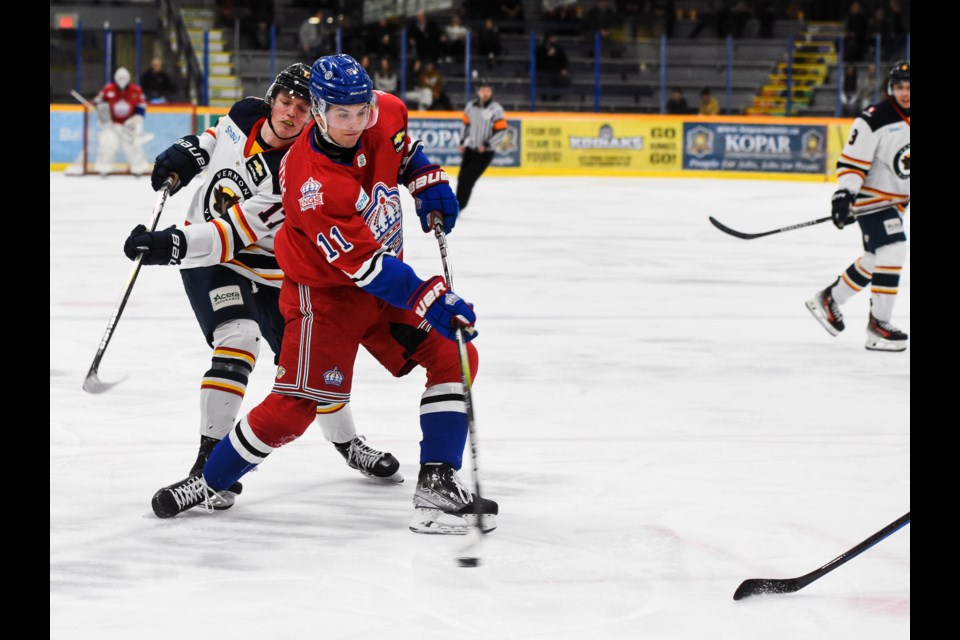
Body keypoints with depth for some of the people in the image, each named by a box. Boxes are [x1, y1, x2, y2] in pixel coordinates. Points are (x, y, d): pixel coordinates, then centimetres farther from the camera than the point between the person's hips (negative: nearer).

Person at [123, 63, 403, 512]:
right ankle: (210, 458, -24)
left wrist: (174, 244, -43)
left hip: (266, 274, -1)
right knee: (238, 342, -25)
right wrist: (190, 152, -2)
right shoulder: (245, 115, -12)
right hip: (208, 259, 1)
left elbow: (236, 234, -33)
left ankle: (347, 443, 37)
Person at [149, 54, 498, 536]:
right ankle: (207, 483, 7)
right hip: (326, 290, -7)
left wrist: (429, 182, 1)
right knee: (295, 405, -11)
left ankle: (437, 484, -3)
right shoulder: (310, 183, -32)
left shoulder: (387, 113, -12)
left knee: (455, 359, -6)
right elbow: (365, 266, -33)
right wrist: (432, 301, -36)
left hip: (386, 279, 7)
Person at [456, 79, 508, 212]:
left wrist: (486, 144, -19)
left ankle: (458, 208, -3)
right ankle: (458, 204, 27)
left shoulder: (495, 109, -13)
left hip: (485, 152, -5)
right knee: (462, 179, 8)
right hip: (470, 148, 5)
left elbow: (502, 131, -14)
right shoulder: (471, 105, 3)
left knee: (468, 179, -11)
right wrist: (462, 142, 11)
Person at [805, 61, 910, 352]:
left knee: (874, 260, 14)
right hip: (872, 197, -8)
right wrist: (844, 193, -28)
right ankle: (878, 325, -16)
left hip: (897, 200, 8)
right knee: (891, 250, -20)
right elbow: (852, 161, -18)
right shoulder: (874, 119, -18)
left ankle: (829, 300, 34)